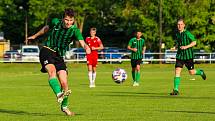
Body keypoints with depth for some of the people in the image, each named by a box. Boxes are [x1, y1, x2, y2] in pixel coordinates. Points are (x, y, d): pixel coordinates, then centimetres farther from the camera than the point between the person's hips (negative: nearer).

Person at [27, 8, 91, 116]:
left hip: (59, 56, 1)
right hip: (47, 51, -1)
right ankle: (59, 94, -53)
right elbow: (46, 28, 19)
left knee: (64, 83, -4)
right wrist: (35, 36, 33)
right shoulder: (55, 22, -4)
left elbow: (82, 42, -29)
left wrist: (86, 47, -52)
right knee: (52, 70, -32)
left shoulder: (75, 30, -10)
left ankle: (64, 106, 18)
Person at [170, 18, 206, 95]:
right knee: (177, 71, -10)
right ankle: (176, 90, -11)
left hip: (188, 55, -4)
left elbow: (194, 42, -9)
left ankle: (201, 72, 39)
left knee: (191, 72, 4)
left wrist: (186, 47, -22)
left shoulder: (187, 33, -12)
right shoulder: (177, 34, 7)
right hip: (180, 55, 4)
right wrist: (175, 47, 3)